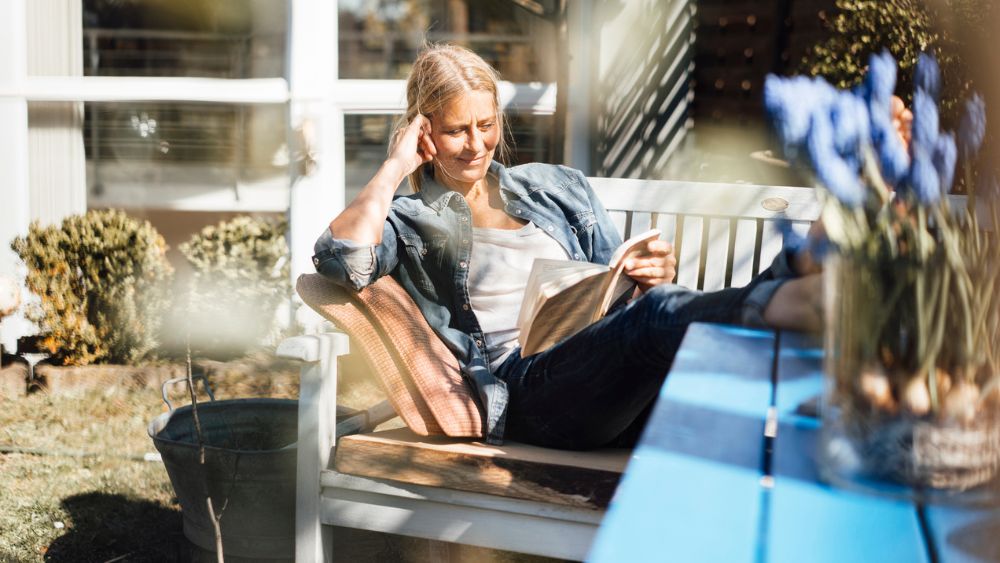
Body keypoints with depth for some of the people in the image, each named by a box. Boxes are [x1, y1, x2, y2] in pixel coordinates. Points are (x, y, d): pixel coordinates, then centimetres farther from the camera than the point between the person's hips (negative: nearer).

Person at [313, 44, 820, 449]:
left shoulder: (557, 187, 29)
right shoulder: (409, 222, 17)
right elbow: (340, 261, -6)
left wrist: (652, 280, 3)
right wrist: (394, 167, 3)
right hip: (525, 386, -4)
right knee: (655, 316, -37)